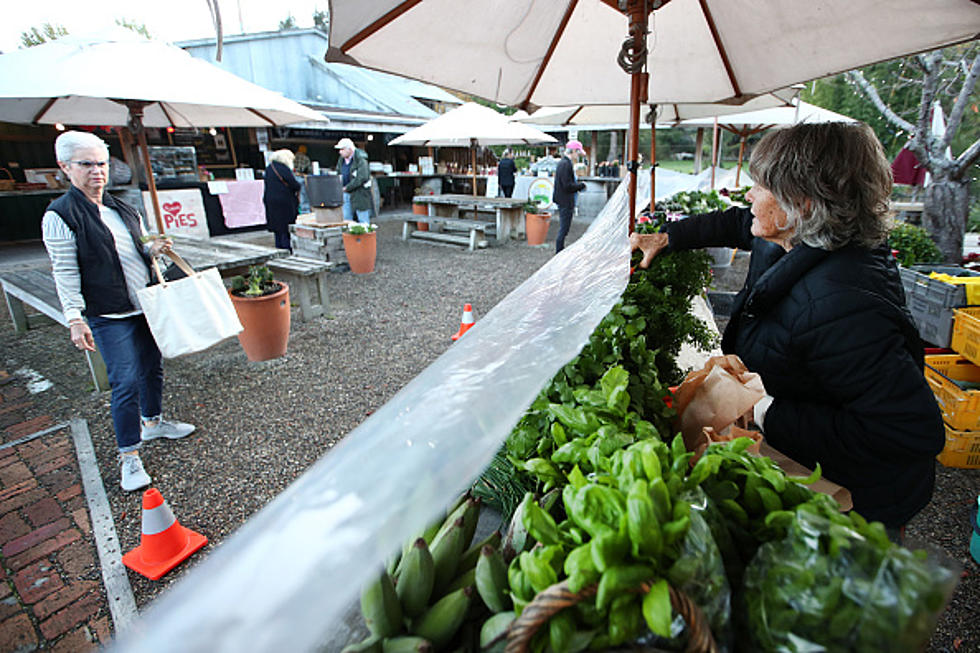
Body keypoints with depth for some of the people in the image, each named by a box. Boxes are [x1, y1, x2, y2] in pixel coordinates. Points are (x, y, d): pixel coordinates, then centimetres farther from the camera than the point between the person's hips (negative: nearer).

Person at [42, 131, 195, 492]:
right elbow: (65, 273, -12)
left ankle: (153, 422, 39)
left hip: (147, 306, 7)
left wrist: (154, 248, -1)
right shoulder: (60, 215, -9)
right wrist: (75, 319, -17)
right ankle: (128, 456, 6)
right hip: (110, 316, -6)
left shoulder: (122, 208, 10)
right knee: (126, 383, -7)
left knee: (152, 368, 17)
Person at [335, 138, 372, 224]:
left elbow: (362, 177, -23)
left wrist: (347, 187, -21)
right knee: (346, 219, 8)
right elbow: (338, 174, 22)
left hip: (360, 193, -7)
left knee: (363, 220, -1)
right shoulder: (341, 159, 10)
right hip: (346, 194, 7)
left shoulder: (360, 159, -14)